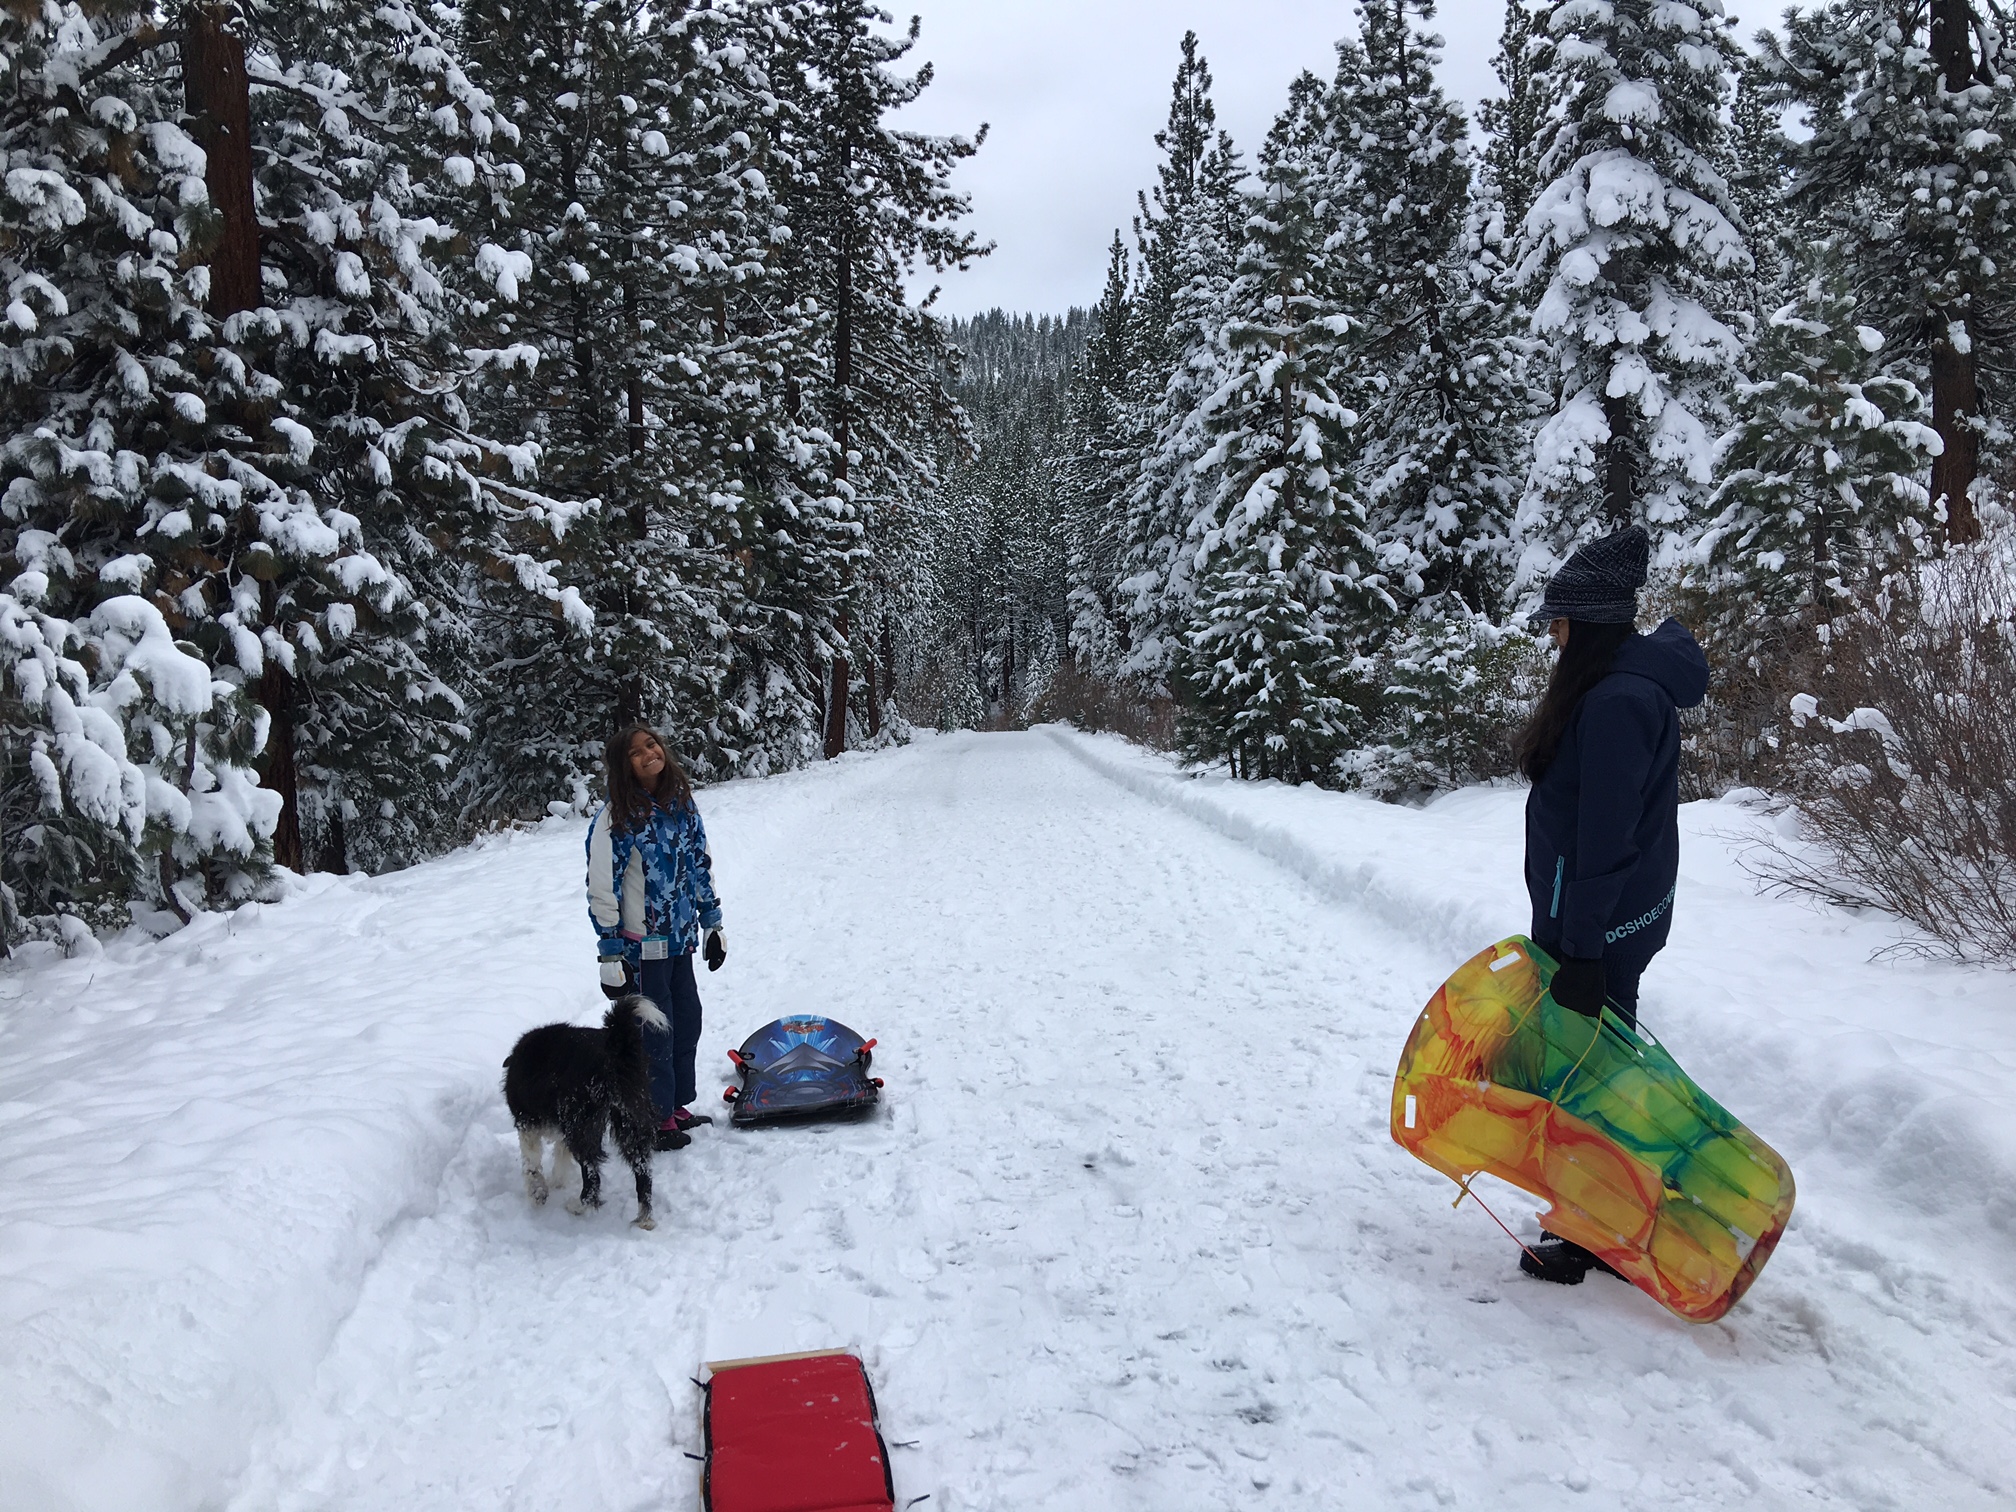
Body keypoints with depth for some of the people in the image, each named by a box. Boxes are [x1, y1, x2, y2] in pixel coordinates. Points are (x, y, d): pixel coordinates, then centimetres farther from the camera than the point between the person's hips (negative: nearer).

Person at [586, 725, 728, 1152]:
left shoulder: (682, 801, 4)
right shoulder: (615, 818, -16)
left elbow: (700, 865, 14)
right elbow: (601, 891, -15)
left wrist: (713, 924, 16)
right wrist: (611, 956, -15)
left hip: (680, 939, 7)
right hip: (641, 947, -7)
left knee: (687, 1022, 15)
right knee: (654, 1033, 2)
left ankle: (676, 1106, 32)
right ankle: (655, 1121, 17)